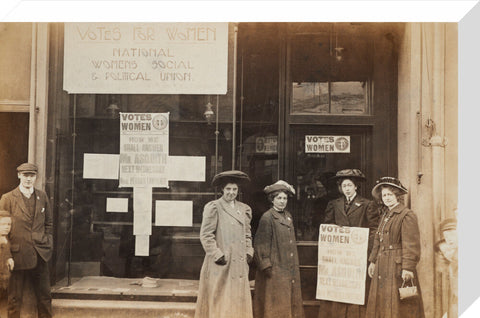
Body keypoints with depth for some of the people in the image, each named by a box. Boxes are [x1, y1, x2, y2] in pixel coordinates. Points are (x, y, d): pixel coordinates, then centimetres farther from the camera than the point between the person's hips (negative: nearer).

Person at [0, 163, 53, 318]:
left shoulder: (42, 196, 8)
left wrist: (48, 244, 6)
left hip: (40, 254, 3)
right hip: (18, 255, -3)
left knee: (45, 296, 11)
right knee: (15, 299, 7)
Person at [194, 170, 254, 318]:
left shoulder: (244, 209, 14)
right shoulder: (213, 207, -5)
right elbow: (206, 235, -9)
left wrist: (249, 253, 9)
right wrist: (217, 255, -13)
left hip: (239, 264, 6)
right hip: (220, 266, -5)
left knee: (239, 302, 7)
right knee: (218, 302, -1)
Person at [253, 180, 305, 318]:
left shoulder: (288, 216, 12)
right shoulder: (267, 217, -11)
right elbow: (261, 243, -13)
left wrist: (295, 265, 17)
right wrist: (266, 265, -17)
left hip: (290, 269, 8)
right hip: (275, 269, -7)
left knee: (290, 300, 11)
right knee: (276, 303, -1)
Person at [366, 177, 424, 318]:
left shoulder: (407, 215, -11)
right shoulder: (385, 215, 16)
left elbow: (411, 245, -16)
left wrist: (408, 268, -20)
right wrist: (373, 261, 16)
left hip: (397, 268, -8)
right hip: (382, 268, 8)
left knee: (398, 307, -4)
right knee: (381, 305, 11)